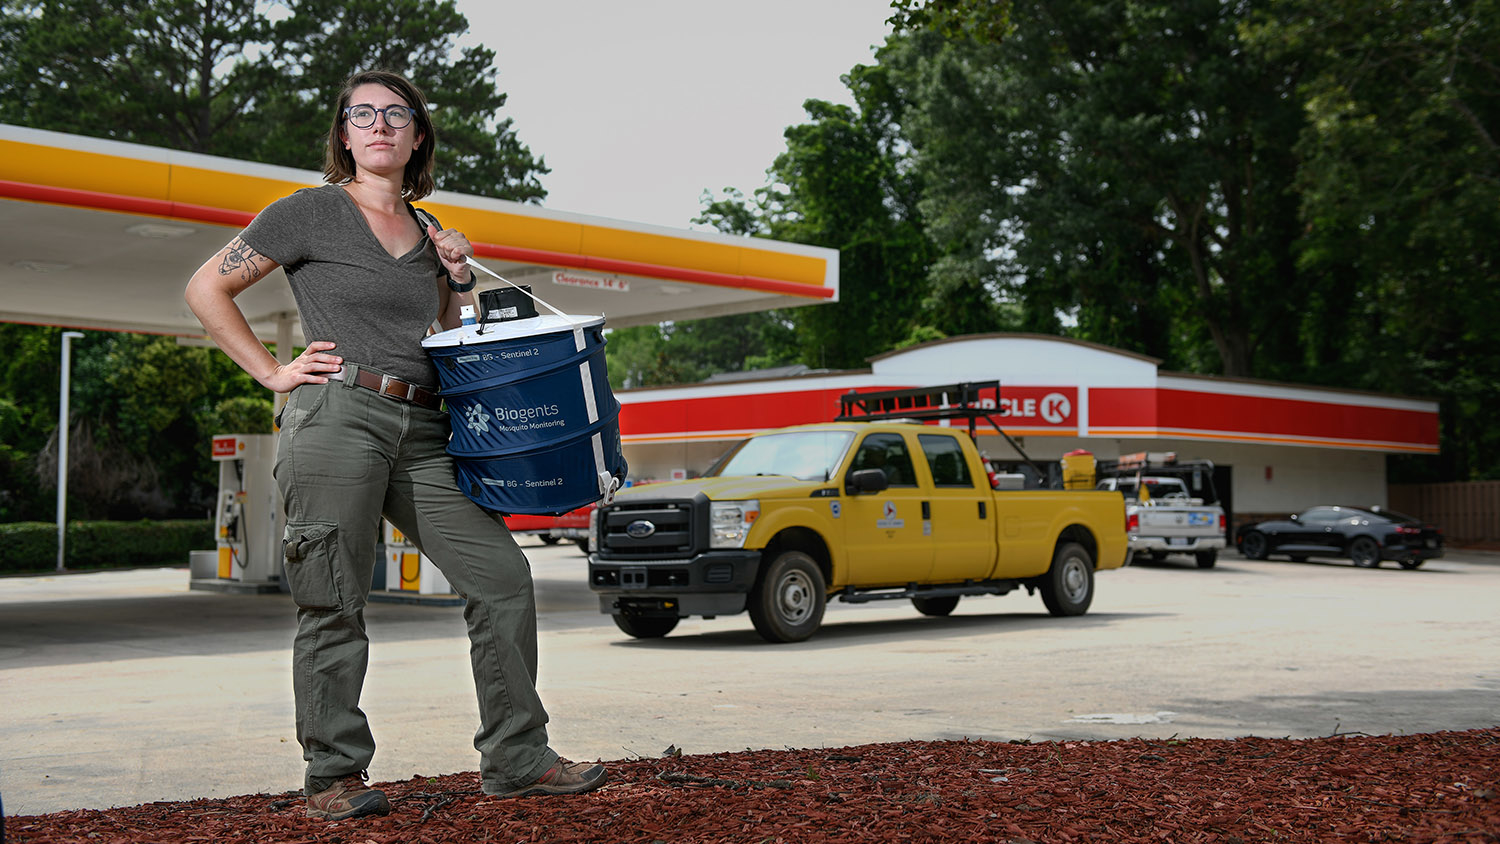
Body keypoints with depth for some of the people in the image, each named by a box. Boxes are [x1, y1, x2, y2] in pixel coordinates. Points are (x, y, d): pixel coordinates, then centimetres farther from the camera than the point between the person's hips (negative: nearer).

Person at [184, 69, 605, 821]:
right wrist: (272, 373, -3)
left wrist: (457, 278, 9)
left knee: (502, 575, 0)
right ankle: (333, 774, 10)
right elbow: (206, 289, 4)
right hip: (335, 415, -6)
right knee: (334, 604, -3)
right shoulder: (312, 212, 3)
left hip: (421, 431, 6)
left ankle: (514, 759, 9)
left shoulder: (426, 233, 20)